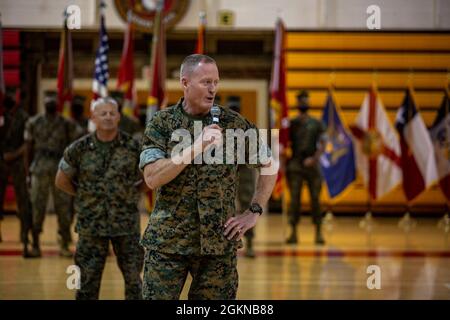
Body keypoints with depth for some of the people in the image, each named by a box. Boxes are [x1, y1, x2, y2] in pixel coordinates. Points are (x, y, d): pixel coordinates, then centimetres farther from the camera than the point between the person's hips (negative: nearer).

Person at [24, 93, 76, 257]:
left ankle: (64, 246, 7)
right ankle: (35, 245, 10)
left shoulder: (67, 124, 5)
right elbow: (29, 149, 9)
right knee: (37, 207, 0)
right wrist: (27, 172, 5)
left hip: (61, 170, 0)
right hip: (39, 169, 0)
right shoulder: (34, 123, 7)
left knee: (63, 207, 0)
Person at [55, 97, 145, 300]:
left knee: (133, 278, 6)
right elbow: (61, 181, 10)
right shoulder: (79, 149, -1)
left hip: (126, 224, 0)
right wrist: (85, 196, 7)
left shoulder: (133, 147, -2)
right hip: (91, 225, 0)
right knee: (88, 280, 5)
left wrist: (128, 195, 3)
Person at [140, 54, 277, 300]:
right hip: (168, 242, -1)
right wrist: (196, 148, -18)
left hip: (219, 242, 1)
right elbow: (152, 178, -11)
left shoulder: (234, 123, 3)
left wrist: (253, 213, 4)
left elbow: (268, 166, 12)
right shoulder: (161, 123, 0)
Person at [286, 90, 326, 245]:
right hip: (295, 164, 0)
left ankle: (318, 233, 1)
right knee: (294, 199, -2)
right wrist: (284, 162, -4)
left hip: (312, 164, 0)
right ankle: (293, 232, 0)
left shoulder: (317, 124, 8)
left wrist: (314, 158, -14)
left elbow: (322, 144, 0)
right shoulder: (291, 124, 9)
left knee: (315, 199, -2)